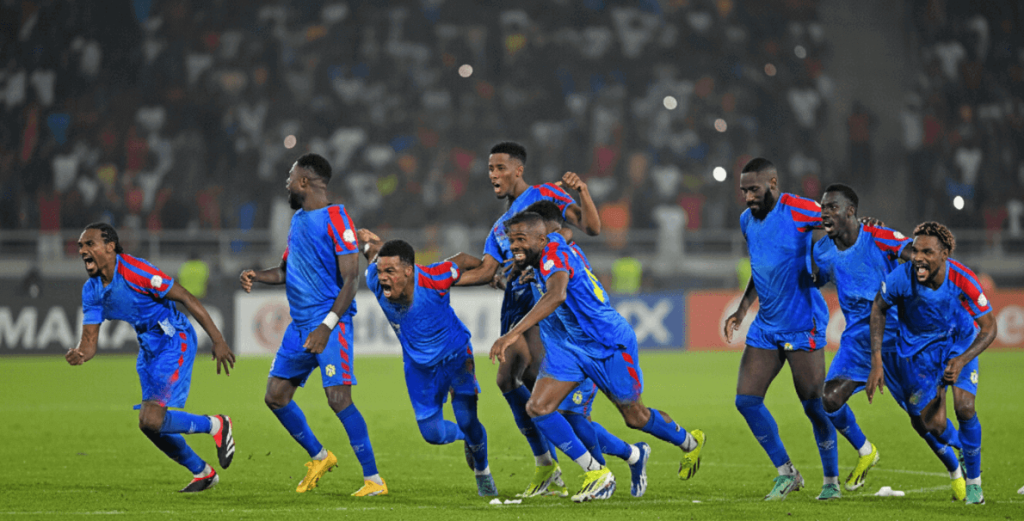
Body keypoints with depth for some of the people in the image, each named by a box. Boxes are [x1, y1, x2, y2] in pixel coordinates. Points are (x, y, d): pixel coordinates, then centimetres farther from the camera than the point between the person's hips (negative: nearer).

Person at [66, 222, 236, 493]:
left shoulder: (134, 271, -23)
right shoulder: (91, 290, 0)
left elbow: (186, 298, -19)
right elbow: (89, 340, 0)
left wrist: (218, 340, -18)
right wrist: (80, 355, -26)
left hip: (175, 341, -8)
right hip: (148, 347, 8)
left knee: (151, 420, -19)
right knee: (151, 424, 10)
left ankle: (216, 425, 4)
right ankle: (202, 472, 31)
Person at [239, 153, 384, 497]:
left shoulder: (336, 219, -12)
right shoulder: (298, 219, 15)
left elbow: (350, 279, -16)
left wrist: (327, 326, -24)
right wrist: (257, 276, 6)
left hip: (330, 324, -9)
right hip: (300, 324, 9)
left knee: (339, 398, -17)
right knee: (275, 396, 9)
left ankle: (373, 479, -11)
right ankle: (319, 457, 27)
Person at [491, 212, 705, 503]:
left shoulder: (554, 254, -29)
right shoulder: (553, 245, -2)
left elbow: (556, 295, -51)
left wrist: (514, 333, -59)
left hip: (611, 345, -8)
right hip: (577, 345, 8)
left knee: (635, 417, 10)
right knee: (538, 408, -9)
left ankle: (690, 443, 41)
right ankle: (596, 474, -3)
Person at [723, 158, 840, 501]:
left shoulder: (799, 211, -13)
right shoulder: (747, 220, 10)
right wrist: (743, 310, 16)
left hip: (803, 324, -7)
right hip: (766, 326, 7)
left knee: (813, 405, -4)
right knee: (746, 399, -1)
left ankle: (832, 480, 13)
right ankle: (786, 473, 12)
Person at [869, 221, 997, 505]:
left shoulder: (963, 280, -30)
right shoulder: (902, 277, -28)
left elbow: (989, 327, -20)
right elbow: (878, 308, -7)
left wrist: (961, 361, -35)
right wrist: (876, 361, -11)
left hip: (960, 345, -1)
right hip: (919, 348, 1)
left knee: (964, 408, -20)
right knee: (931, 426, -4)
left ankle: (973, 480, 4)